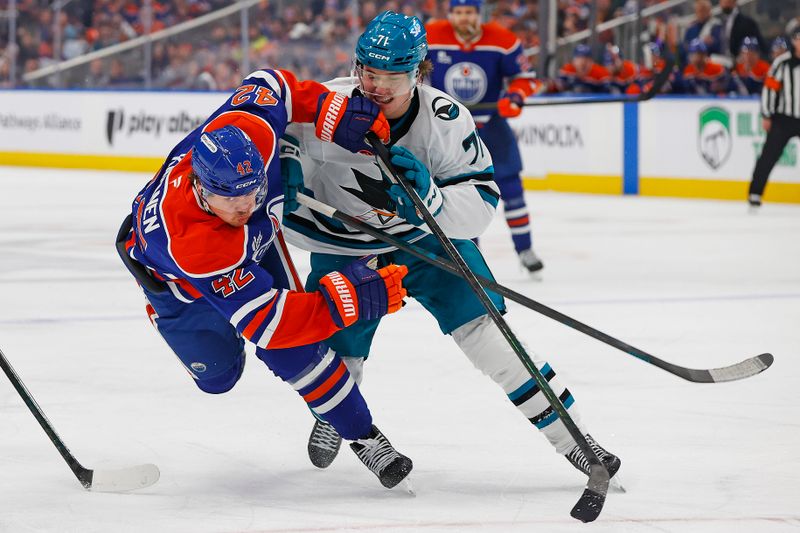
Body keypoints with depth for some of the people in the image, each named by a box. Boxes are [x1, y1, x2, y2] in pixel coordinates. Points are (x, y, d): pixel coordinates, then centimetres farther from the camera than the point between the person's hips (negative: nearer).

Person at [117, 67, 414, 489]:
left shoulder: (247, 133, -40)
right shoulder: (189, 244, -49)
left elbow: (269, 84, -15)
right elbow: (267, 320, -46)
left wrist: (333, 112, -28)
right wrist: (351, 299, -53)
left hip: (256, 239, 3)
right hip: (170, 275, -3)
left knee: (295, 349, -12)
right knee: (217, 375, 1)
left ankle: (362, 435, 1)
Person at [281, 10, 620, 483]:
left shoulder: (445, 120, -25)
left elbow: (482, 204, -26)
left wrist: (430, 196, -45)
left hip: (427, 234, -1)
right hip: (343, 244, 1)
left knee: (480, 325, -14)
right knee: (337, 357, -2)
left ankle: (570, 436, -5)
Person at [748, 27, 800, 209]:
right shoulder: (782, 63, -6)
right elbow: (770, 88, -3)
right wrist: (766, 116, -4)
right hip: (783, 118, -2)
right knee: (769, 156, -4)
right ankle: (755, 193, 1)